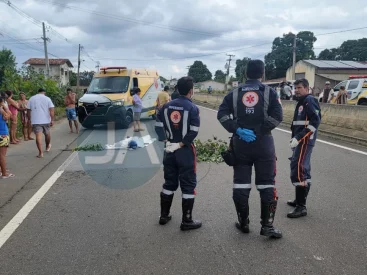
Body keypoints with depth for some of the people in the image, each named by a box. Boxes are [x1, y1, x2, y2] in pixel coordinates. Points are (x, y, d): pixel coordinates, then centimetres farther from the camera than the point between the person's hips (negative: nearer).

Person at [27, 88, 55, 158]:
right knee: (47, 133, 21)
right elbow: (52, 110, -8)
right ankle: (48, 146, 42)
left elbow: (28, 110, 7)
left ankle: (40, 153, -11)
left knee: (38, 136, -5)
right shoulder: (47, 98, 1)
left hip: (36, 121, 0)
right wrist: (52, 120, -8)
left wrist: (29, 119, 16)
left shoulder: (31, 99, 7)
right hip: (46, 120, 0)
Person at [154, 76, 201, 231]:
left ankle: (164, 216, 27)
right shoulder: (193, 108, -10)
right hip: (185, 151, -5)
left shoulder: (167, 106, 6)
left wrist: (166, 141, 1)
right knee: (188, 185, 4)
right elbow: (194, 131, -18)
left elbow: (158, 125, 3)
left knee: (169, 183, 17)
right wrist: (182, 144, -12)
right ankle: (186, 221, 10)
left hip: (170, 149, 6)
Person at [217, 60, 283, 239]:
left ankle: (243, 223, 20)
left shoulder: (234, 93, 8)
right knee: (267, 185, 5)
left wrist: (237, 130, -8)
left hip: (240, 144, 2)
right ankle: (267, 225, 7)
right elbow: (277, 116, -10)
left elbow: (221, 114, -3)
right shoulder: (269, 92, 2)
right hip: (263, 143, -2)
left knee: (240, 183, 10)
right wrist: (259, 131, -8)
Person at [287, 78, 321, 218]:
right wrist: (294, 138, 17)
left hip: (305, 141, -11)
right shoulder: (301, 102, 19)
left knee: (299, 170, -15)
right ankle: (300, 199, 30)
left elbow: (314, 122, -20)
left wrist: (298, 138, -22)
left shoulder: (310, 101, -10)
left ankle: (301, 207, -12)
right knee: (301, 168, 17)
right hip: (300, 141, 11)